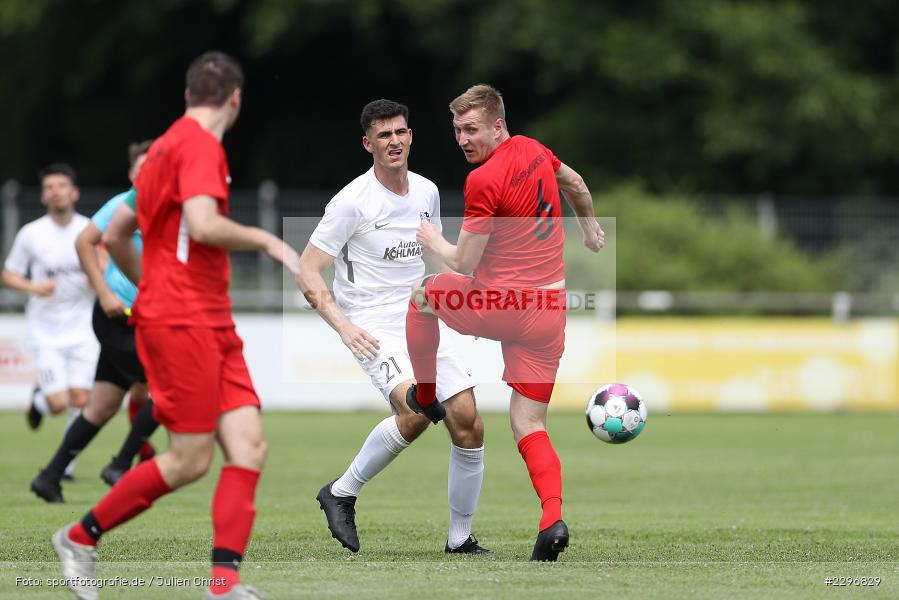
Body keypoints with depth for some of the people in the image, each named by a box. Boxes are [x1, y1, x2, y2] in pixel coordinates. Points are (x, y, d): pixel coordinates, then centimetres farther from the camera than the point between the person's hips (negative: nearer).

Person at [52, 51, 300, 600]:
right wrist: (266, 240, -13)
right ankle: (81, 537, 8)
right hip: (183, 321, -10)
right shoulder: (200, 145, -10)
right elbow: (203, 225, -27)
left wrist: (149, 285, 36)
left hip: (212, 324, 10)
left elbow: (114, 237, 25)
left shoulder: (167, 146, 19)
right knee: (191, 460, -7)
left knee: (250, 446, -3)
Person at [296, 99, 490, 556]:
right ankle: (342, 492, -9)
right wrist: (343, 326, -23)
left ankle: (460, 539, 11)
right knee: (417, 410, -29)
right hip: (374, 331, -7)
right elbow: (307, 272, -12)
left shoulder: (427, 192, 8)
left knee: (468, 424, -3)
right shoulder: (353, 201, -12)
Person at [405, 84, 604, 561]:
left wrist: (432, 239, 7)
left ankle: (424, 397, 34)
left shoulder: (483, 181, -18)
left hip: (500, 306, -7)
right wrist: (589, 228, 48)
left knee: (421, 293, 25)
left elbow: (464, 264, -14)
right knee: (529, 425, 7)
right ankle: (553, 518, -14)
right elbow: (575, 184, 29)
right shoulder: (533, 150, 6)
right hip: (550, 308, 7)